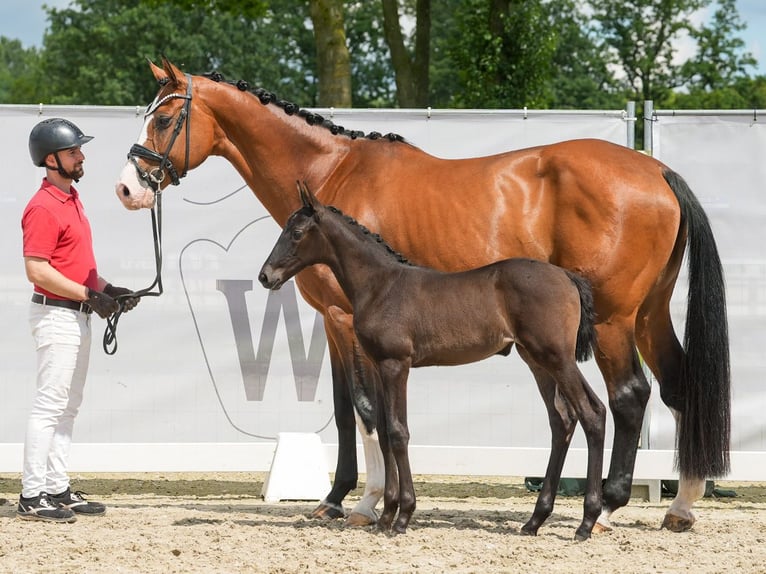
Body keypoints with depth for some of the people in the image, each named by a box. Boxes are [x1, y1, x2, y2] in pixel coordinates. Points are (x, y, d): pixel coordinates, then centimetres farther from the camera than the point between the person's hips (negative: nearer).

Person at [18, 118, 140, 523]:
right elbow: (37, 270, -22)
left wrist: (107, 290, 8)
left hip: (78, 314, 10)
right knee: (50, 404, -9)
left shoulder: (70, 198, 14)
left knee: (67, 407, 13)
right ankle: (32, 496, -8)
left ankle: (57, 489, 19)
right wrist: (89, 296, -22)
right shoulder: (44, 207, -16)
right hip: (56, 314, -10)